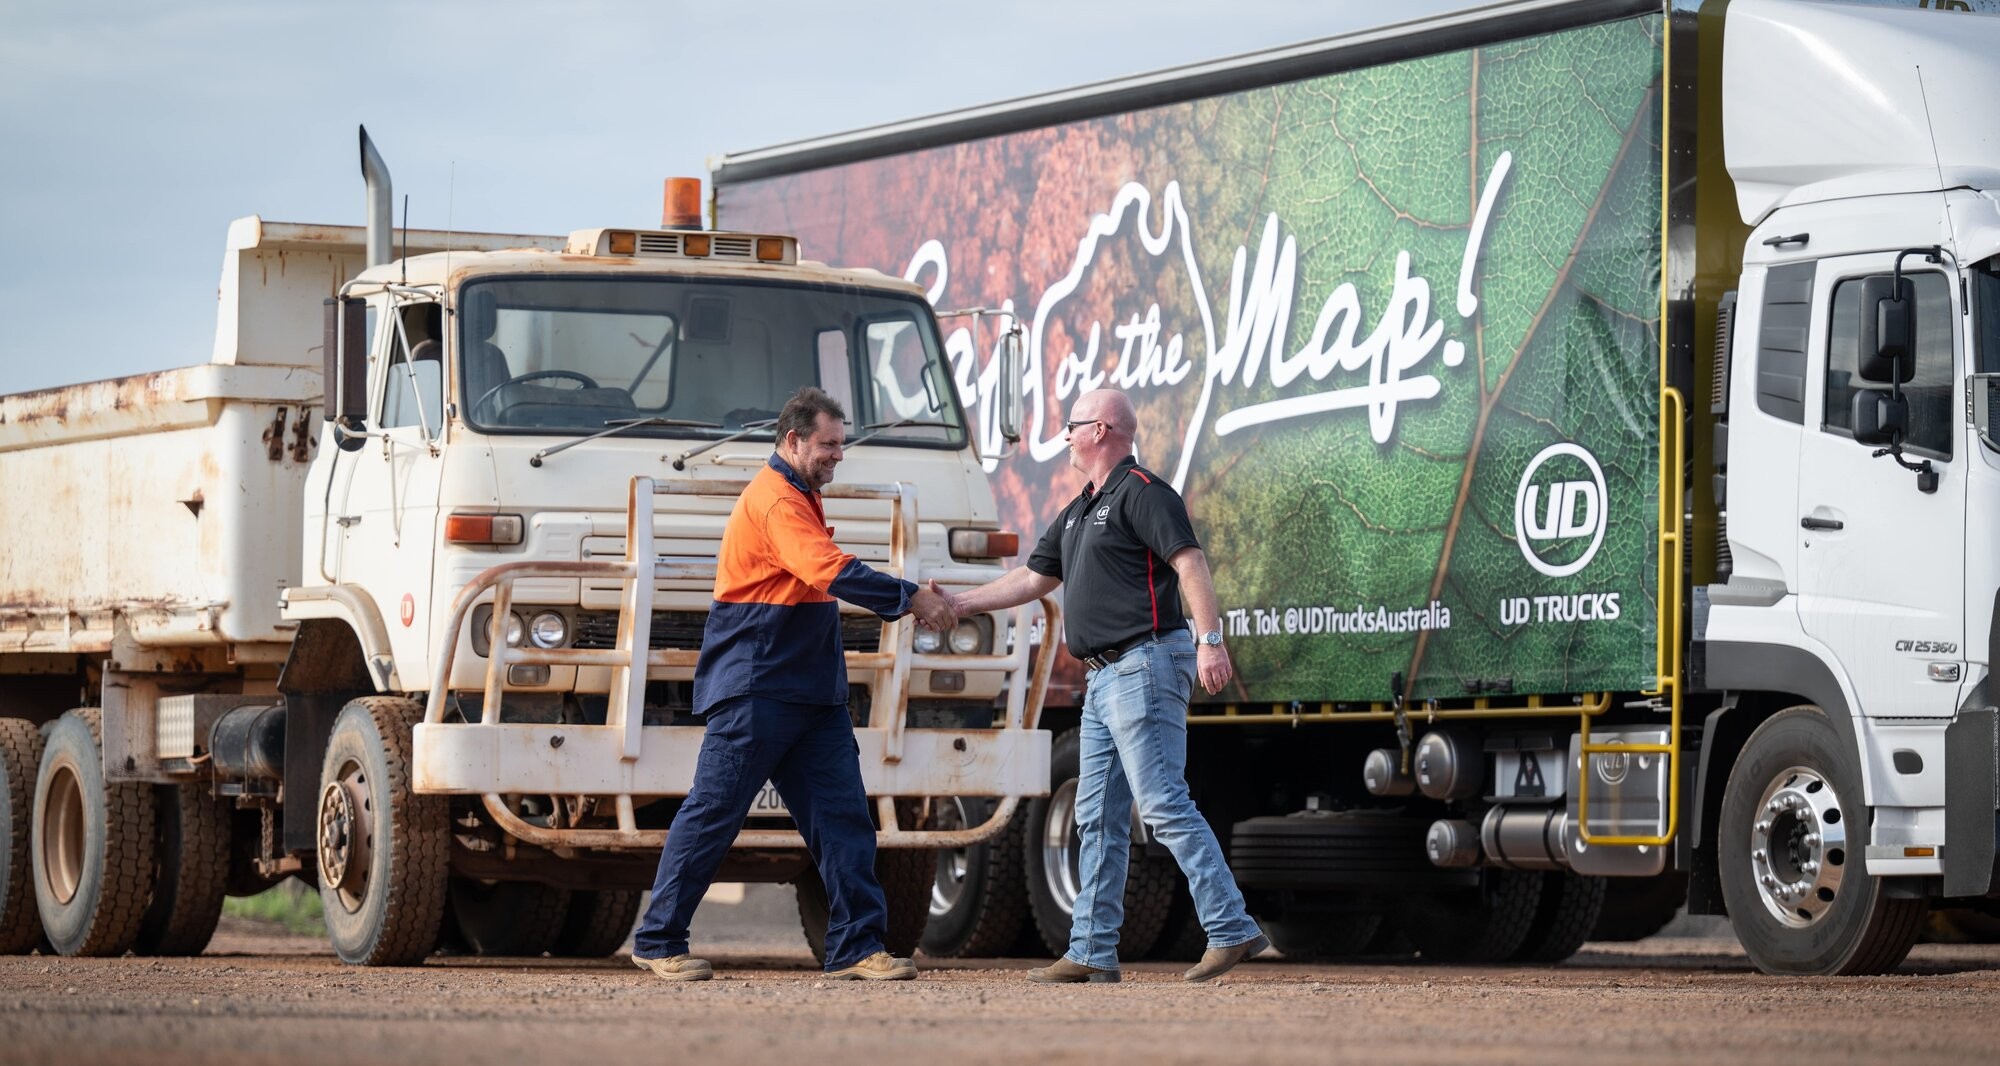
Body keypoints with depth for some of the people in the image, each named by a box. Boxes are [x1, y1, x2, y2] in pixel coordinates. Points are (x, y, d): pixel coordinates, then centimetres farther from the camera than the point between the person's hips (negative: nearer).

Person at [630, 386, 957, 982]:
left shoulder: (800, 498, 21)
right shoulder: (774, 498, -13)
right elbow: (829, 571, -26)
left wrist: (911, 600, 13)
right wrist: (909, 598, -24)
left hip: (812, 693, 10)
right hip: (753, 689, -10)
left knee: (842, 815, 0)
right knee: (713, 814, -4)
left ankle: (857, 946, -1)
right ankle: (657, 941, 4)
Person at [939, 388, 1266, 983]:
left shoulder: (1141, 492, -9)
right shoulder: (1078, 513, 22)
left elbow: (1190, 563, -19)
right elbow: (1032, 579, 30)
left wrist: (1210, 640, -29)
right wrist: (957, 605, 29)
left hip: (1146, 663, -10)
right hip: (1105, 677, 10)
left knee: (1165, 807, -15)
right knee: (1098, 818, 9)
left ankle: (1232, 929, -15)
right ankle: (1091, 953, 12)